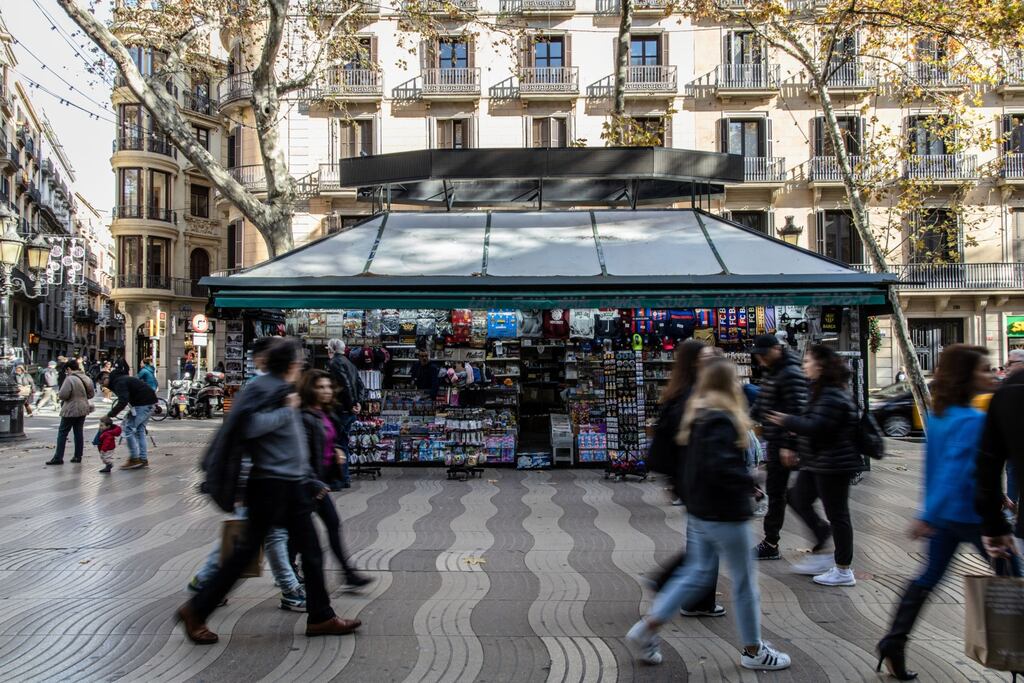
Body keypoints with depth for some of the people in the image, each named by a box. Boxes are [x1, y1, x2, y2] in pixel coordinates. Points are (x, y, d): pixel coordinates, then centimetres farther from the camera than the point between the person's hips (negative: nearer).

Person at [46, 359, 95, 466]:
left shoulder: (69, 379, -17)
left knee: (62, 433, 1)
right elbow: (90, 394, 14)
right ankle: (78, 456, 15)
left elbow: (63, 395, -20)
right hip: (83, 409, 7)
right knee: (79, 432, 13)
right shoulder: (86, 378, 6)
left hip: (71, 410, -7)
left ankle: (58, 458, 1)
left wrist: (58, 393, 1)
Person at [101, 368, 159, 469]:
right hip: (149, 402, 11)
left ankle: (134, 459, -3)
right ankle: (143, 459, 18)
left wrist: (110, 415, -22)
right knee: (140, 430, 15)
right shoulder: (120, 379, 19)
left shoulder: (119, 382, -15)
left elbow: (123, 402, -27)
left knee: (129, 429, -6)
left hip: (143, 404, -11)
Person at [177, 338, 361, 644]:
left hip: (292, 487, 9)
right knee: (247, 551, -1)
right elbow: (251, 426, -30)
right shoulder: (262, 388, -12)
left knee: (311, 551, 10)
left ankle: (320, 617, 19)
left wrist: (310, 481, 22)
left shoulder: (283, 391, 16)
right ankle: (196, 611, 12)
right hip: (270, 485, -9)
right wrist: (286, 411, -17)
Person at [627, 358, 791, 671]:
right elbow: (721, 467, -30)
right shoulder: (721, 421, -21)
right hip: (725, 515, -9)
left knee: (696, 572, 17)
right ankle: (753, 651, 21)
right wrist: (749, 481, -15)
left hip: (700, 510, 9)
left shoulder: (698, 416, 7)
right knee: (744, 581, 7)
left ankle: (647, 627, 14)